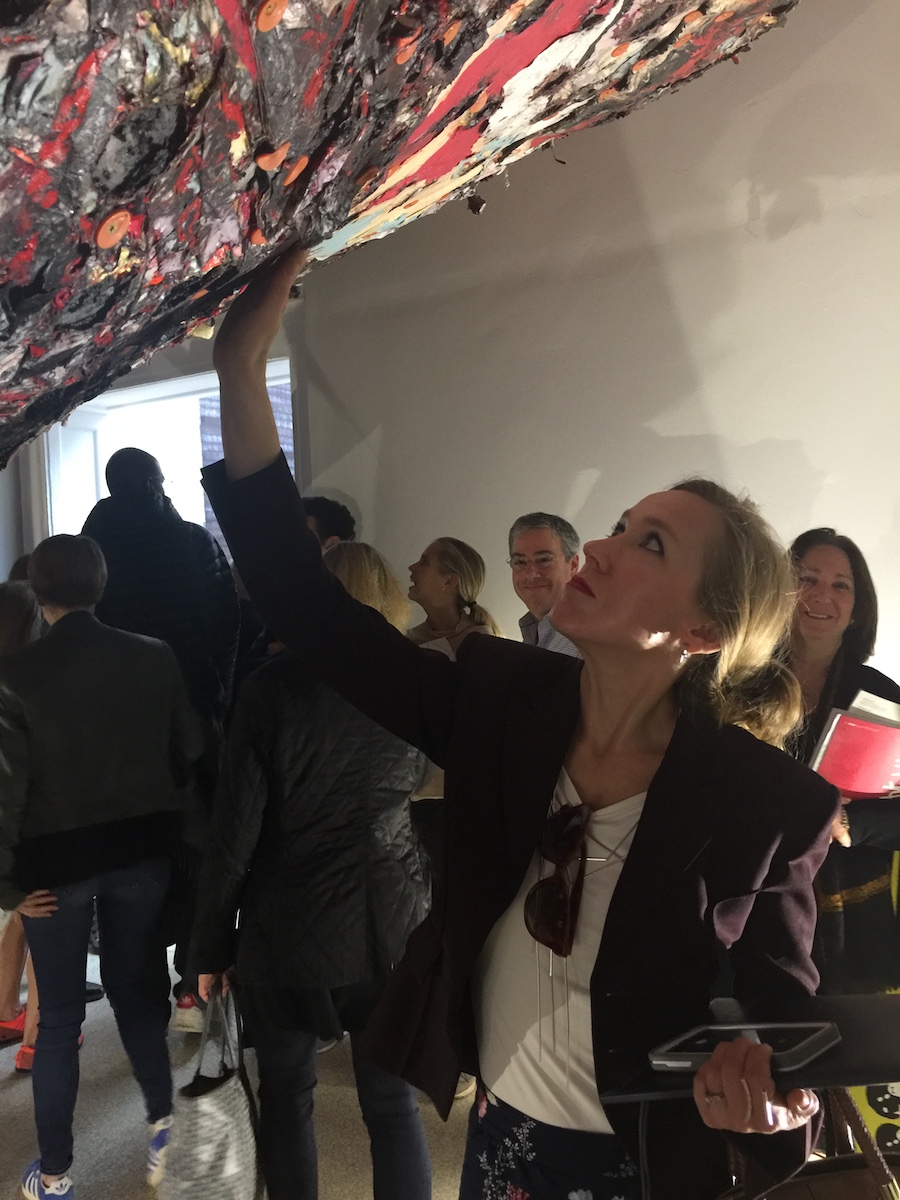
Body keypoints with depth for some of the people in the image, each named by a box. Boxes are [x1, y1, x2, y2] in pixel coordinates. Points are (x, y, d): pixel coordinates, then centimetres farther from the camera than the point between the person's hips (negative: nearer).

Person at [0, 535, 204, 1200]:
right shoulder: (155, 657, -7)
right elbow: (191, 754, -1)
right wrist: (167, 829, 12)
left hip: (54, 861, -2)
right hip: (140, 848, 2)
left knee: (60, 1017, 13)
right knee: (138, 991, 19)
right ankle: (164, 1129, 29)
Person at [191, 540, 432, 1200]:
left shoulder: (274, 685, -11)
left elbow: (235, 829, -11)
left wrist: (211, 946, -1)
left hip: (289, 928, -2)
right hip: (390, 925, 2)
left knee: (286, 1097, 18)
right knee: (394, 1103, 14)